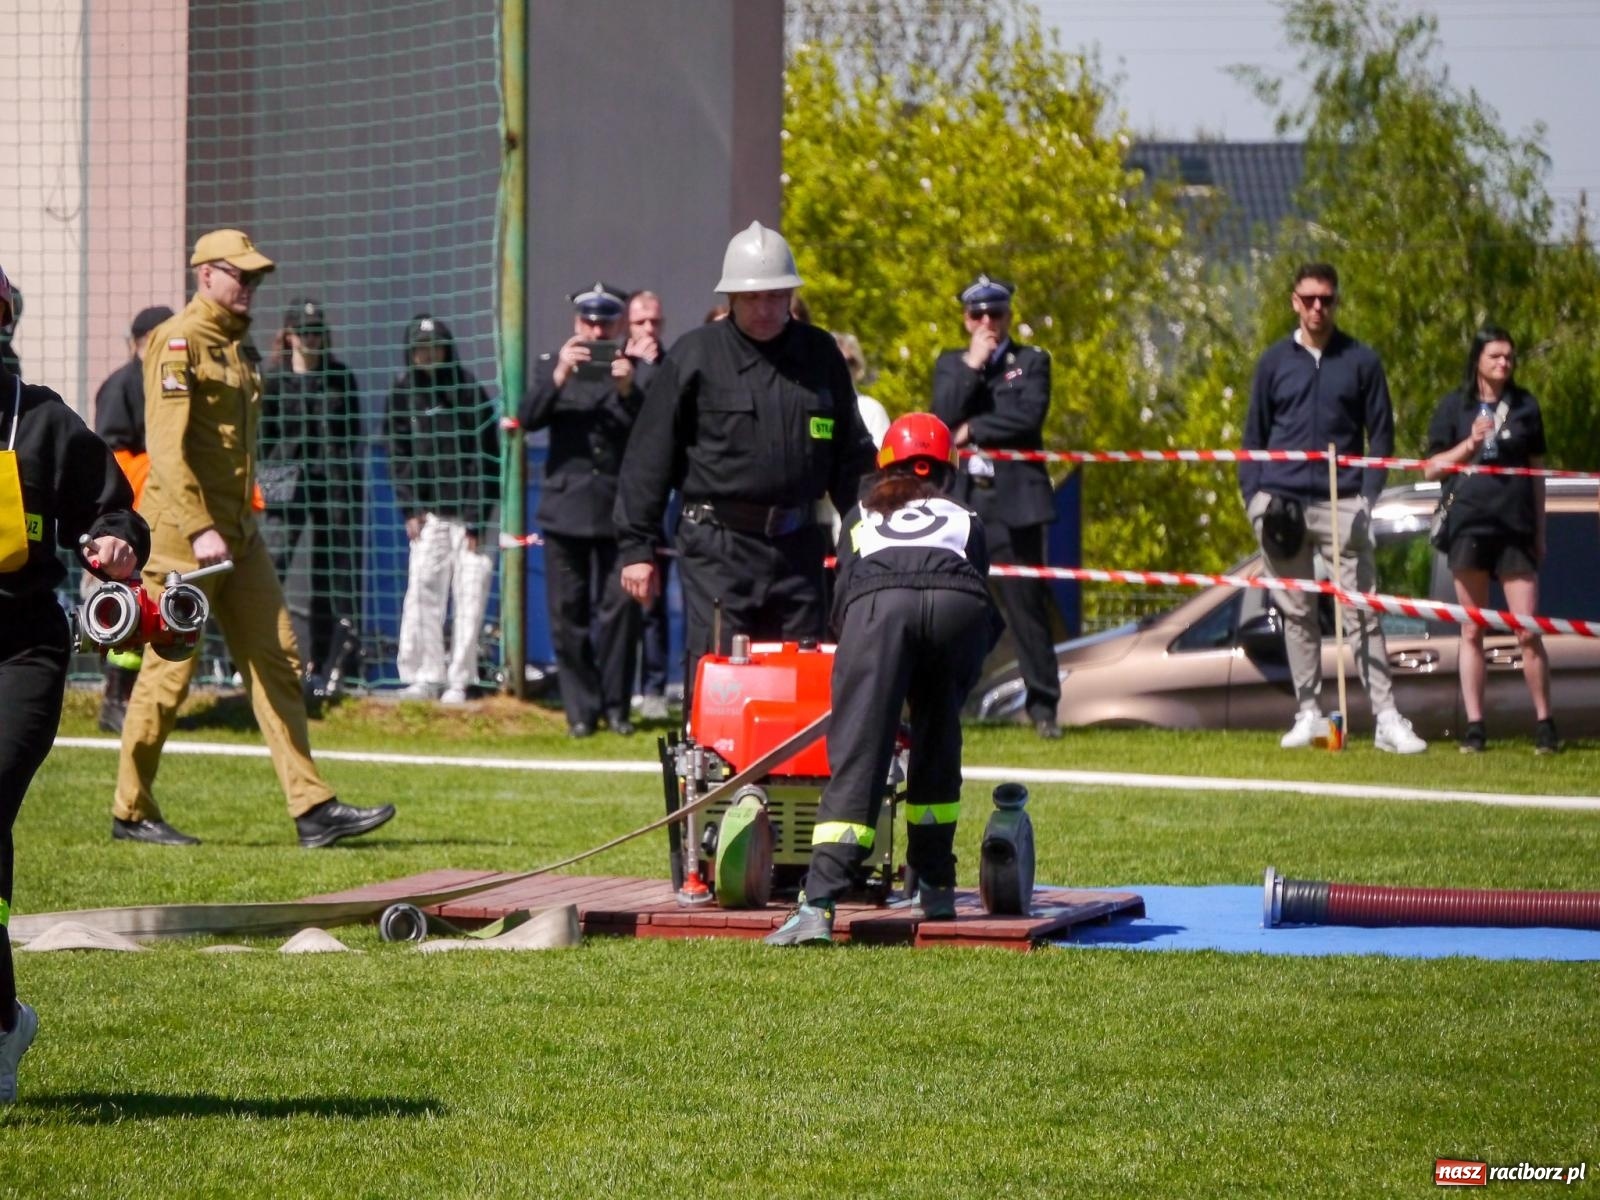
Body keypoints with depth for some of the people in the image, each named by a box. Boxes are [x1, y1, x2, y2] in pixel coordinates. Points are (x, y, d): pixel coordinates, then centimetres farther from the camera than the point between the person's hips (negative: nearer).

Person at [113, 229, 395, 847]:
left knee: (277, 661, 2)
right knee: (169, 670, -2)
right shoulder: (177, 342, -10)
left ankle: (313, 807, -1)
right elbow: (166, 445, -19)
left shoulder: (240, 346, 17)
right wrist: (200, 530, -26)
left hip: (239, 531, 9)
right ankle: (132, 812, 9)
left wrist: (240, 522, 17)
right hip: (184, 529, -9)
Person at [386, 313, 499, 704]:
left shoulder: (469, 391, -10)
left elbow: (487, 458, -10)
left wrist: (476, 520, -13)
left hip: (471, 510, -4)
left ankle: (459, 681, 0)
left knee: (470, 595, -4)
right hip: (430, 510, 4)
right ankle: (425, 678, 0)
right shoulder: (404, 392, 2)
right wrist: (410, 508, -2)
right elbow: (400, 453, 7)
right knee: (422, 589, -3)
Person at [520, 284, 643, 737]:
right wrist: (559, 376, -17)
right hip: (566, 507, 2)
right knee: (568, 614, 2)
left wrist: (627, 392, -21)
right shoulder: (551, 365, 11)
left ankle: (615, 705, 5)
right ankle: (581, 708, 10)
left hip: (617, 509, -2)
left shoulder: (636, 371, 4)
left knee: (620, 607, -6)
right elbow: (528, 418, -3)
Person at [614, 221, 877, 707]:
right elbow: (648, 457, 0)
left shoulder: (820, 355, 10)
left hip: (798, 546, 4)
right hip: (718, 546, -4)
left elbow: (851, 456, 18)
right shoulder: (695, 355, 0)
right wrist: (636, 546, -5)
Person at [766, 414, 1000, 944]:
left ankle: (818, 905, -21)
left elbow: (841, 601, 28)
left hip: (878, 602, -1)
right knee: (937, 744, 24)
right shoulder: (964, 519, 37)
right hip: (957, 603, 1)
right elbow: (988, 616, 27)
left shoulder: (861, 517, 38)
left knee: (855, 759, -8)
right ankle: (935, 886, 27)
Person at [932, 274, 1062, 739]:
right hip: (960, 503, 2)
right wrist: (973, 366, -7)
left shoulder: (1031, 362, 7)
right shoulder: (950, 365, 14)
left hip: (1014, 503, -2)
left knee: (1027, 605, -2)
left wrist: (971, 430, -6)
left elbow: (1030, 416, -10)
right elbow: (942, 419, -2)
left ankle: (1043, 705, 4)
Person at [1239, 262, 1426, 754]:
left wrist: (1368, 495, -5)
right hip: (1284, 504, 2)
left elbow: (1380, 434, 7)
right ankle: (1308, 713, 11)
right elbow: (1255, 434, 13)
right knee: (1296, 613, 5)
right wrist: (1253, 494, 1)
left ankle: (1387, 718, -10)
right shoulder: (1275, 361, 9)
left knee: (1362, 613, -6)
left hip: (1342, 505, -2)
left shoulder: (1361, 361, 5)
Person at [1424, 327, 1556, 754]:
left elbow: (1536, 474, 13)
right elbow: (1431, 468, 5)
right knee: (1472, 631, 4)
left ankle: (1544, 724, 3)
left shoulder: (1524, 406, 9)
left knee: (1528, 631, -5)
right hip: (1468, 525, 0)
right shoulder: (1455, 406, 6)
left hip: (1515, 528, 0)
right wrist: (1471, 443, -10)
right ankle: (1474, 726, 7)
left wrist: (1540, 533, 10)